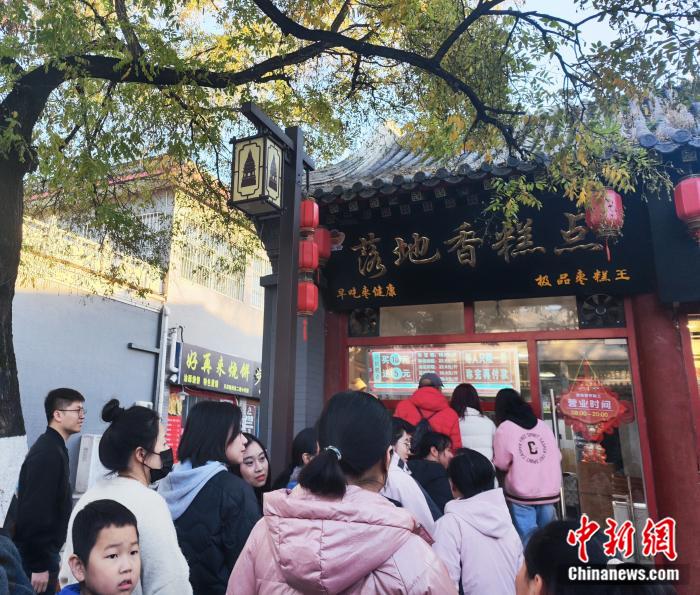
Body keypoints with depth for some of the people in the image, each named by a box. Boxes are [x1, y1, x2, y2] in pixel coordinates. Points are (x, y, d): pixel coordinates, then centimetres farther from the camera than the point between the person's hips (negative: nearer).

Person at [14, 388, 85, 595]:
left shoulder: (55, 448, 8)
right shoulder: (47, 453, -23)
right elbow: (34, 512, -25)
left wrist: (47, 557, 18)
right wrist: (39, 565, -21)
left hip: (45, 551, 9)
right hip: (36, 556, -9)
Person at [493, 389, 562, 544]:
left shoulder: (504, 428, -5)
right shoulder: (543, 425, 8)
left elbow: (501, 464, -5)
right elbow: (557, 456, 10)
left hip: (522, 493, -4)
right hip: (549, 491, 4)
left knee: (528, 536, 3)